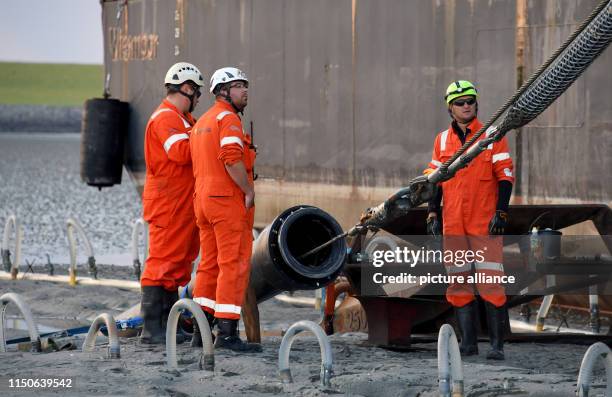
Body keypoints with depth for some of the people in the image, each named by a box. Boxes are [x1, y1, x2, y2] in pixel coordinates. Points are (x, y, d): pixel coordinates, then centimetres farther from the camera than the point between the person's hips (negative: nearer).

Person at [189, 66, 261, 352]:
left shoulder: (201, 123, 21)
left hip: (204, 199, 10)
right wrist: (249, 191, -15)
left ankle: (202, 332, 13)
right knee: (234, 264, -9)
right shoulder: (228, 118, -9)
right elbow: (232, 158, -23)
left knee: (210, 265, 12)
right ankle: (227, 333, -14)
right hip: (229, 200, -10)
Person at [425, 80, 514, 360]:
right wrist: (433, 214, 9)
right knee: (458, 283, 5)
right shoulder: (442, 140, 11)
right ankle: (468, 342, 11)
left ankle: (497, 344, -7)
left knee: (490, 283, -9)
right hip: (452, 224, 4)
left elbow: (505, 176, -2)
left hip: (485, 222, -4)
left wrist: (501, 213, -10)